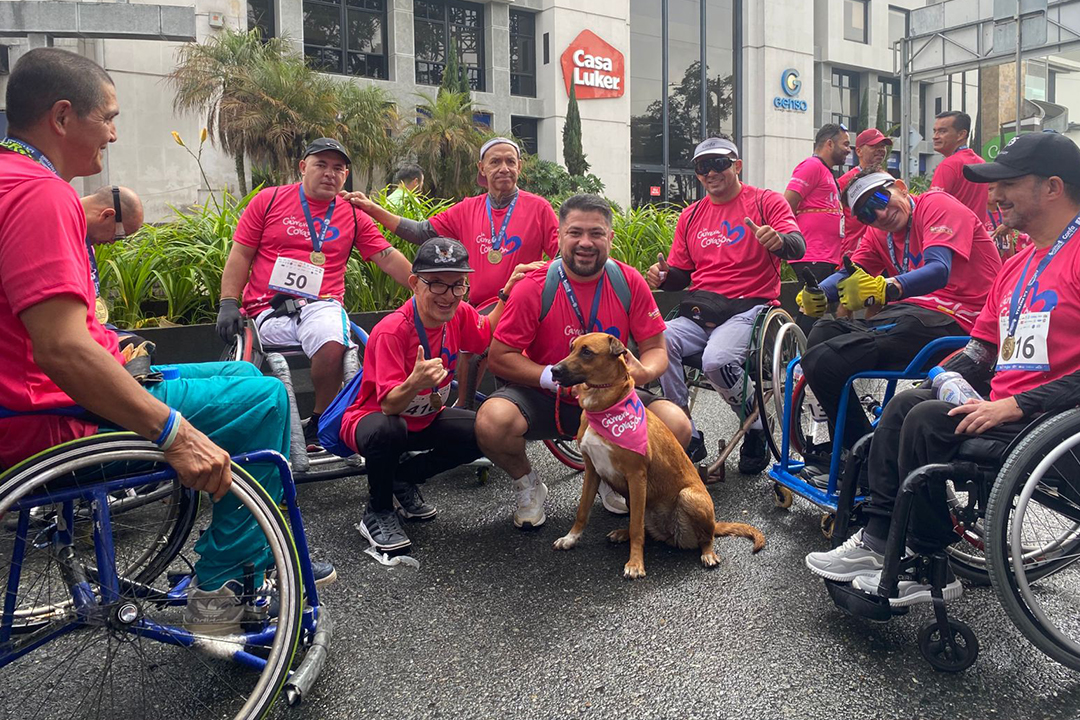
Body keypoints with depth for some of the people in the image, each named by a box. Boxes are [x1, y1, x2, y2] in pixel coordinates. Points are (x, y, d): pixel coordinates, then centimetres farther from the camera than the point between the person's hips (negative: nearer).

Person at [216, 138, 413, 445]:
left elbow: (389, 258, 9)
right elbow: (240, 255, 10)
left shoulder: (354, 216, 15)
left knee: (333, 345, -33)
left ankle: (318, 425, -11)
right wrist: (228, 304, -1)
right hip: (269, 308, -1)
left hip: (321, 305, 1)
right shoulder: (268, 200, 12)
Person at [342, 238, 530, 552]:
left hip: (424, 419, 6)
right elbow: (389, 405, -33)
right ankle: (377, 513, -8)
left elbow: (486, 334, 13)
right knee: (388, 430, -40)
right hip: (372, 418, -6)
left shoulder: (459, 314, -11)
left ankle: (403, 480, 9)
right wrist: (415, 382, -55)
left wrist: (508, 291, 0)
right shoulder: (393, 330, -30)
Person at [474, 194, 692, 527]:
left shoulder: (629, 282, -7)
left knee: (677, 426, -20)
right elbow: (500, 357, -12)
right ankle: (527, 484, 4)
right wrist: (553, 377, -26)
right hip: (544, 399, -2)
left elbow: (656, 348, -1)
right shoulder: (534, 288, -14)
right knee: (492, 421, -32)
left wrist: (643, 371, -25)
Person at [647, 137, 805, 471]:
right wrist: (662, 277, -4)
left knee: (717, 360, -33)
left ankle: (758, 428, -2)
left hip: (748, 308, -4)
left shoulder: (765, 202, 5)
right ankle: (689, 438, -13)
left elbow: (798, 247, -10)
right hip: (698, 311, 4)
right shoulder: (691, 216, 19)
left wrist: (779, 240, -33)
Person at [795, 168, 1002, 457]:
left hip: (950, 319, -9)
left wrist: (886, 289, -38)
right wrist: (817, 294, -13)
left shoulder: (937, 204, -4)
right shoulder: (879, 234, 22)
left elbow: (939, 270, -21)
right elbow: (849, 274, 10)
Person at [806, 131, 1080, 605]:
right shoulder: (1019, 265, 19)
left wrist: (1017, 405, -24)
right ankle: (876, 542, 1)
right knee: (906, 404, 2)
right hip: (1007, 406, 9)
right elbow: (983, 348, 21)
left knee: (929, 421, -22)